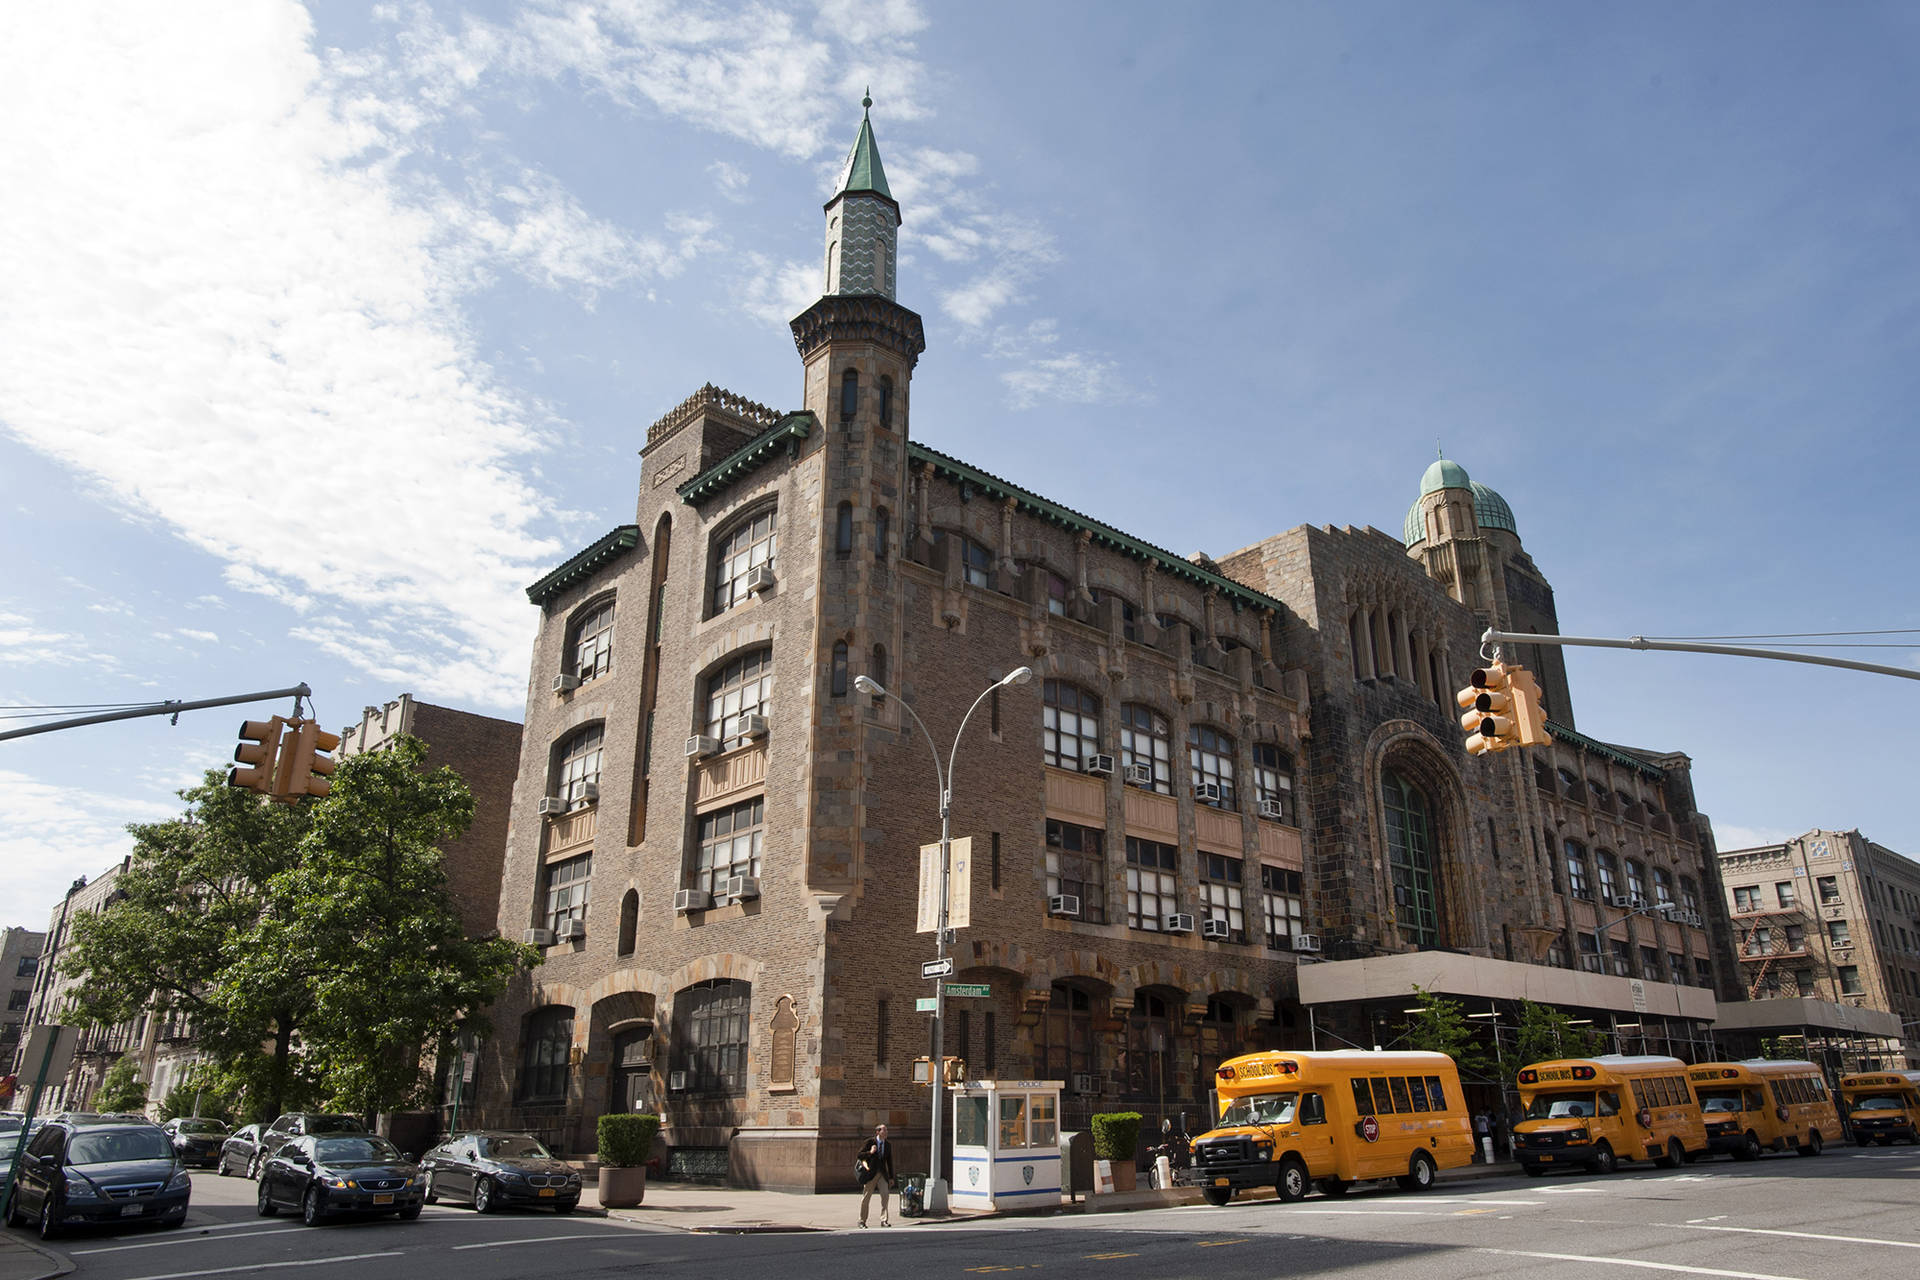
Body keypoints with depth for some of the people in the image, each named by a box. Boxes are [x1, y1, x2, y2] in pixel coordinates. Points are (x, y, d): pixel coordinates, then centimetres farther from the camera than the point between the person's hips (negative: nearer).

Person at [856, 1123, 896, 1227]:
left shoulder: (888, 1145, 8)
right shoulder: (870, 1142, -5)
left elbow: (889, 1162, 13)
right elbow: (859, 1155, -5)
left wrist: (891, 1177, 11)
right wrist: (870, 1152, -21)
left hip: (882, 1174, 3)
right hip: (870, 1173, -3)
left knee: (885, 1194, -15)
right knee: (866, 1197, 4)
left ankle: (884, 1220, -12)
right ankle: (862, 1221, 19)